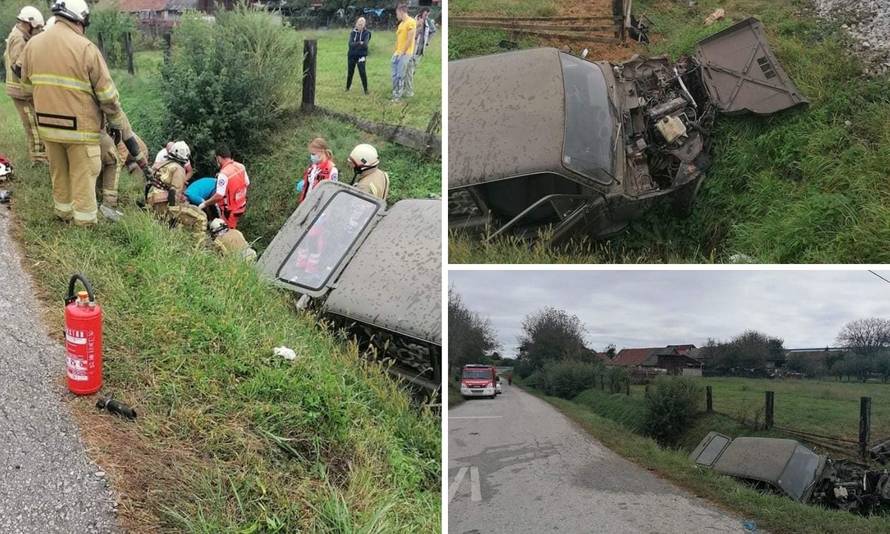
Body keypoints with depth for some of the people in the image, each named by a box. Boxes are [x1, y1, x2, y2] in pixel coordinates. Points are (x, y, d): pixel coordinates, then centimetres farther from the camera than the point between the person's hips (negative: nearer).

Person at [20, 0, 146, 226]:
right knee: (83, 179, 5)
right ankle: (84, 225, 13)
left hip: (47, 127, 6)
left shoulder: (32, 46, 3)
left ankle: (63, 214, 37)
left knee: (59, 175, 22)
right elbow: (108, 96, -12)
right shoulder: (86, 48, -15)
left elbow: (27, 89, 12)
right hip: (80, 128, -6)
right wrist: (119, 125, 1)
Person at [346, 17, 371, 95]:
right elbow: (350, 43, -10)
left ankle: (365, 89, -5)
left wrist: (355, 44, -21)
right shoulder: (353, 32, 3)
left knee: (362, 72, -13)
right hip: (352, 55, 3)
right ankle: (347, 87, 26)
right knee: (350, 72, 10)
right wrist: (359, 43, -23)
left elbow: (365, 44, -17)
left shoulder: (366, 33, -4)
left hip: (361, 55, -3)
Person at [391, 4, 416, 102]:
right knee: (395, 75, 7)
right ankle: (395, 94, 13)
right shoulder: (401, 24, 18)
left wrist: (403, 52, -15)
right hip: (397, 53, 9)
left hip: (405, 53, -9)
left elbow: (410, 39, -15)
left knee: (400, 76, -9)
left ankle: (398, 96, -5)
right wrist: (396, 51, 10)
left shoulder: (411, 22, -10)